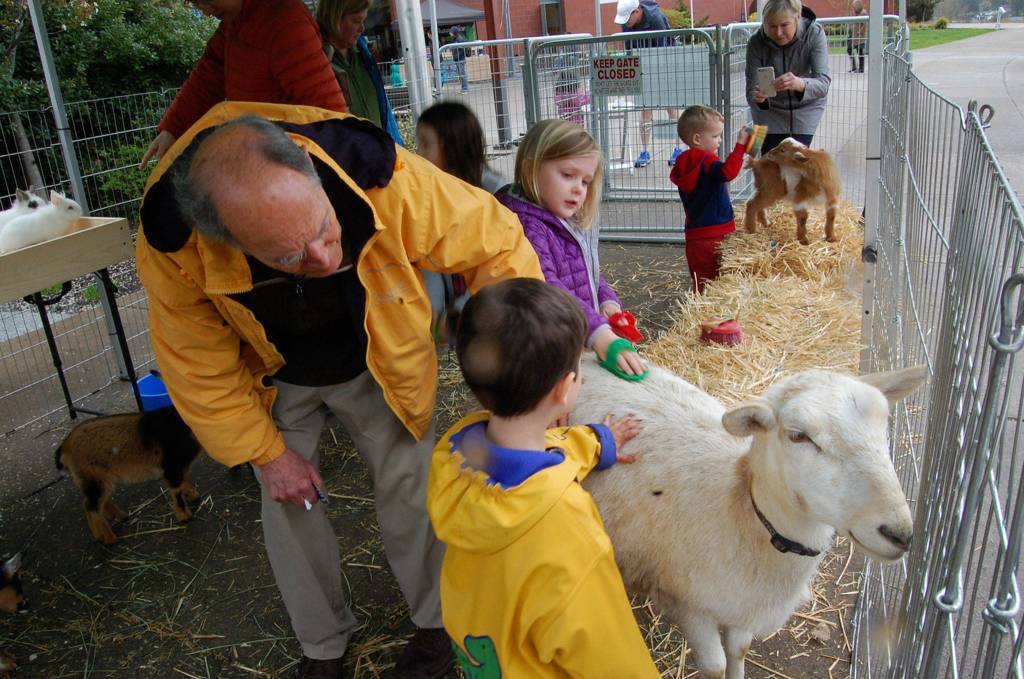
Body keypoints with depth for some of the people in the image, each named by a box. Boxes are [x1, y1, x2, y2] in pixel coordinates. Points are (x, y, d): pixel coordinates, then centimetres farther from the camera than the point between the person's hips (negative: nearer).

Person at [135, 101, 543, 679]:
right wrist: (266, 453, -9)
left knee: (409, 491, 3)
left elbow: (495, 246, -26)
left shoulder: (386, 182, -40)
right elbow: (202, 367, -18)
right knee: (290, 505, 8)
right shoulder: (172, 247, -35)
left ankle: (436, 620, 32)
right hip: (273, 381, 1)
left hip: (379, 365, 0)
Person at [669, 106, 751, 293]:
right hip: (712, 235, -8)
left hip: (695, 234, 8)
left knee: (701, 283, 11)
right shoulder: (707, 162, -15)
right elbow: (727, 172, -35)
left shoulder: (685, 164, 12)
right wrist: (740, 145, -31)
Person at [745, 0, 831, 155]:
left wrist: (800, 84, -55)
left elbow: (823, 83, -33)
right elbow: (751, 91, -24)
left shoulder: (814, 34, -24)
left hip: (805, 108, 0)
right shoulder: (757, 42, -23)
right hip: (770, 109, 0)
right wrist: (758, 98, -49)